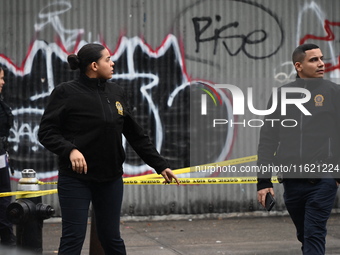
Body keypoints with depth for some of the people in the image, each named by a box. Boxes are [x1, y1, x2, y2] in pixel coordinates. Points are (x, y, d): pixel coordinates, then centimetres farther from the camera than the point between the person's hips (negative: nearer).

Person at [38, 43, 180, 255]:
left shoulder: (116, 92, 8)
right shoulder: (66, 92, -8)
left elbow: (136, 134, 13)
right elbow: (47, 132, -10)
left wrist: (160, 165, 11)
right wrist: (70, 150, -27)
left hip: (111, 179, 5)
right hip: (76, 178, -5)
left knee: (112, 237, 12)